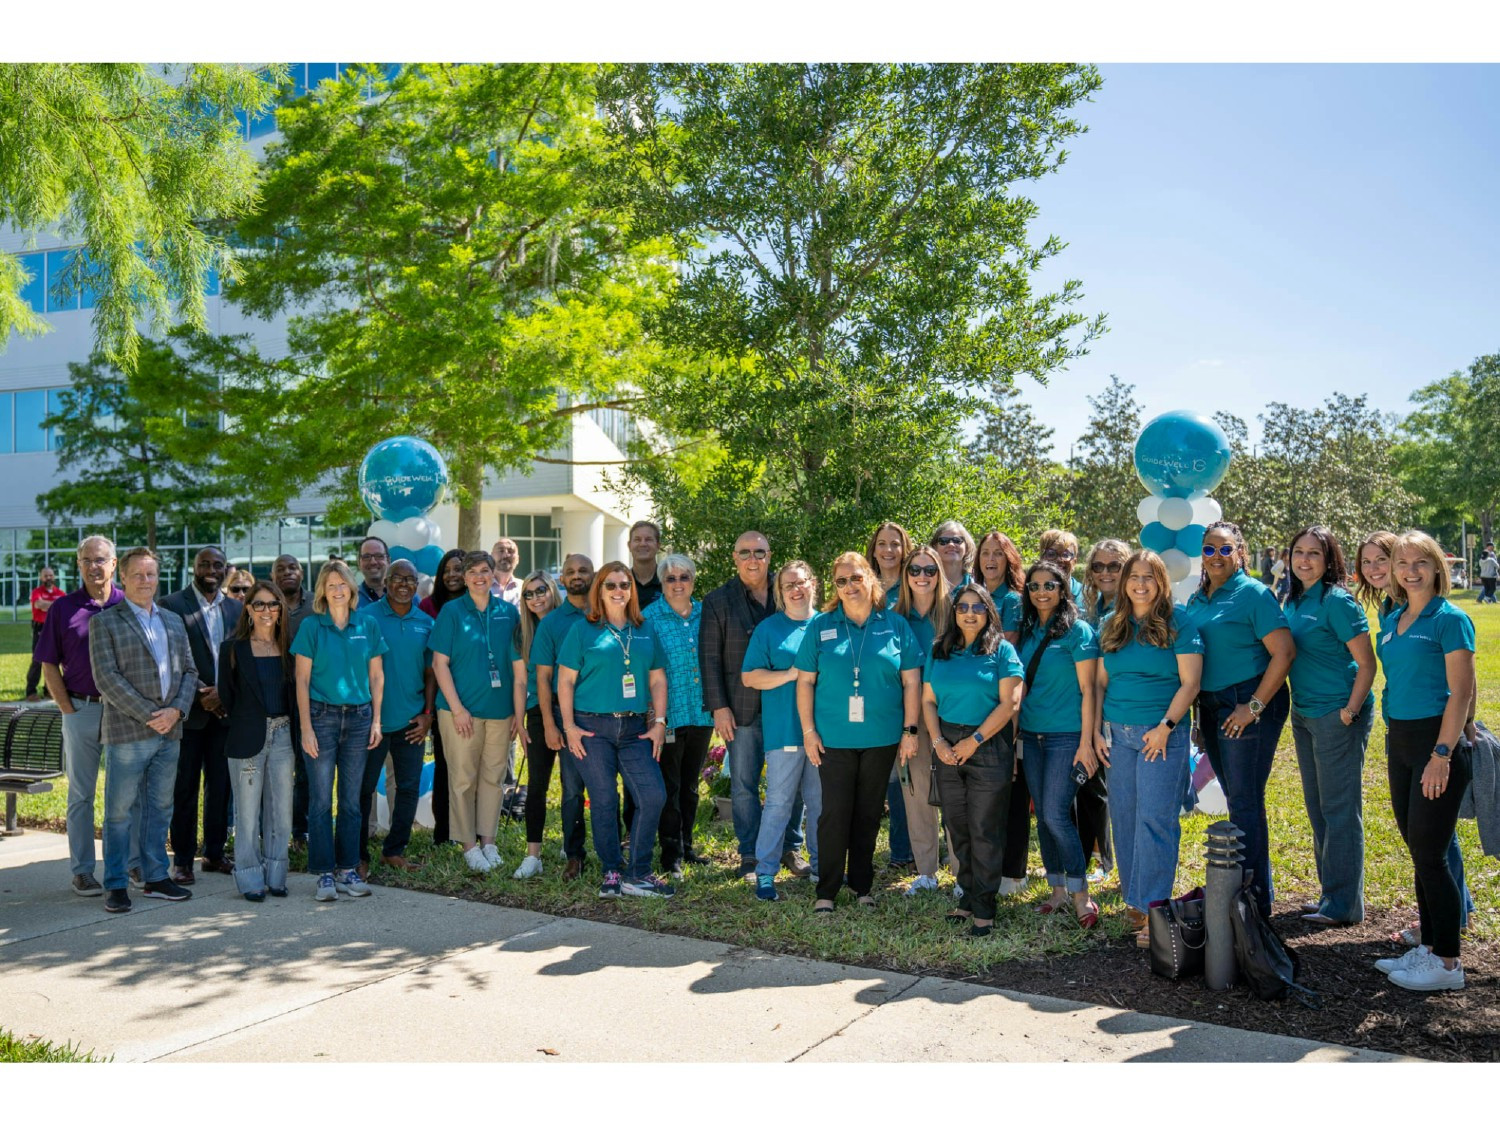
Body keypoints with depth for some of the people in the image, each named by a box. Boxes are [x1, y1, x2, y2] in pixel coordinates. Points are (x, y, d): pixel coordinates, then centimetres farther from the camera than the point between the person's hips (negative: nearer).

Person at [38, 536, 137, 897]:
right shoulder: (63, 608, 3)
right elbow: (50, 666, 4)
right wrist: (68, 709, -4)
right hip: (81, 710, 0)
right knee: (81, 795, 8)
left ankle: (136, 863, 16)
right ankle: (82, 870, 16)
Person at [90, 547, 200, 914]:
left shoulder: (173, 621, 15)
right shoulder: (105, 622, -1)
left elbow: (189, 671, 12)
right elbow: (106, 678, -10)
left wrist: (176, 710, -6)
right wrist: (148, 716, -14)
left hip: (169, 732, 5)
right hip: (126, 732, -5)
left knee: (160, 808, 11)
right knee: (119, 811, 1)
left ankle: (156, 878, 21)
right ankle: (115, 885, 11)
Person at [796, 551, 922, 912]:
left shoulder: (895, 625, 3)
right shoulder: (821, 626, 1)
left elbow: (911, 680, 4)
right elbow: (805, 681, 2)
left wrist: (910, 729, -1)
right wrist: (808, 730, -3)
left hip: (881, 738, 1)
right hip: (834, 738, -1)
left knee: (868, 814, 12)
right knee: (835, 814, -1)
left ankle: (862, 886, 25)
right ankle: (827, 891, 11)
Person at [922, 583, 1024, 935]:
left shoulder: (1001, 650, -3)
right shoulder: (939, 652, 9)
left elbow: (1008, 703, -9)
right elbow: (928, 701, 9)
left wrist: (974, 740, -13)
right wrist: (938, 741, -5)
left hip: (989, 746, -4)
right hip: (948, 749, 4)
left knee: (985, 831, -1)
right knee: (957, 827, 11)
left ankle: (984, 909, 8)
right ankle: (968, 897, 24)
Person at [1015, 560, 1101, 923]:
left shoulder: (1078, 631, -7)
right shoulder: (1027, 631, 10)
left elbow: (1087, 690, -9)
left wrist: (1086, 743, -13)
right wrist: (1016, 730, 11)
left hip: (1066, 736, -6)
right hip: (1031, 736, 6)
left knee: (1056, 815, -10)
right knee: (1042, 815, 9)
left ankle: (1081, 895, 2)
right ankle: (1058, 890, 20)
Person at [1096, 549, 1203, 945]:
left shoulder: (1179, 623, -2)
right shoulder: (1111, 626, 12)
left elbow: (1190, 683, -7)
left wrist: (1166, 727, -13)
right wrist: (1096, 731, 6)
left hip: (1162, 734, -5)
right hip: (1118, 734, 5)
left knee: (1155, 819, -8)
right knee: (1123, 819, 8)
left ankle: (1152, 908, -3)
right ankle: (1133, 900, 20)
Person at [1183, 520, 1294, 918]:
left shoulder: (1254, 594, -9)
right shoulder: (1196, 599, 12)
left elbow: (1284, 652, -16)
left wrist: (1254, 706, -18)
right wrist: (1195, 706, 11)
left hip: (1249, 704, -7)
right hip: (1211, 706, 7)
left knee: (1245, 802, -3)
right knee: (1236, 799, 15)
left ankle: (1255, 899, 7)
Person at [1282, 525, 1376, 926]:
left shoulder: (1337, 601, -13)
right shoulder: (1293, 602, 9)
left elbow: (1367, 663, -14)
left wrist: (1350, 710, -17)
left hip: (1337, 716, -8)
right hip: (1304, 715, 8)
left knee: (1339, 809, 0)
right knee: (1317, 809, 15)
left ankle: (1344, 905, 9)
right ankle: (1330, 893, 27)